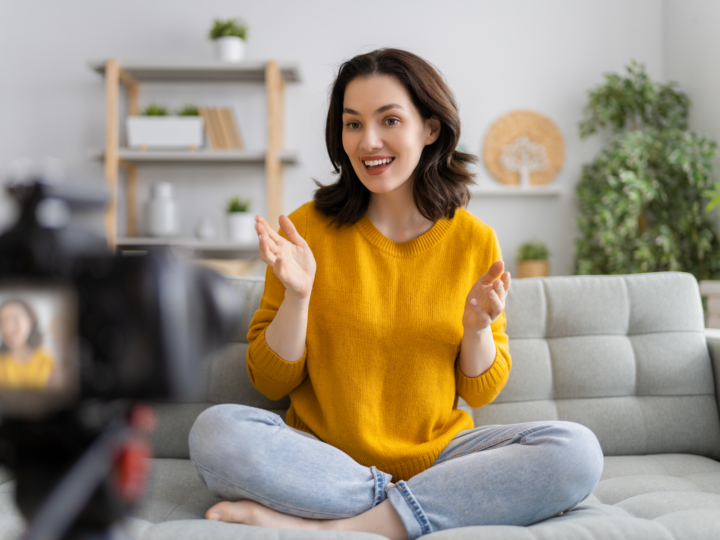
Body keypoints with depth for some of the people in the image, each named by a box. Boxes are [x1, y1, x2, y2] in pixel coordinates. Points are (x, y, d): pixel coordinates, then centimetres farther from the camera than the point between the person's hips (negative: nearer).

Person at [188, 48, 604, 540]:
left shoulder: (474, 241, 1)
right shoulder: (308, 228, -3)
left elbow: (482, 392, 6)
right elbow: (271, 382, -1)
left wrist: (478, 328, -13)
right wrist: (297, 295, -17)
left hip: (436, 455, 2)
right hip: (321, 454, -1)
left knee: (578, 452, -23)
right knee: (216, 431, -29)